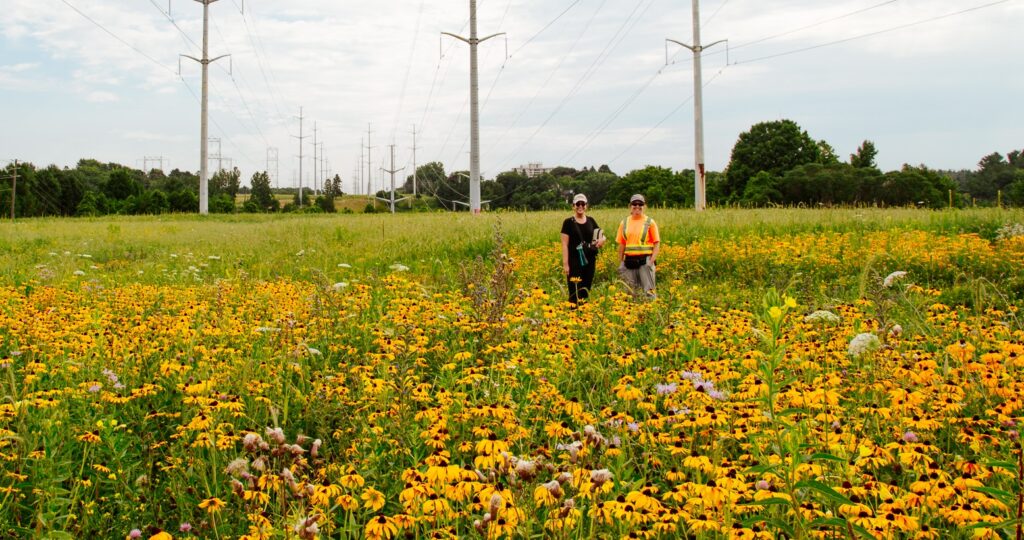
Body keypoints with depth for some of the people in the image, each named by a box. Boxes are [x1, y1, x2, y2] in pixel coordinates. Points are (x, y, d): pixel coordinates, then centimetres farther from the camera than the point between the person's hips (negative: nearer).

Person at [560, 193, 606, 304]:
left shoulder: (591, 221, 9)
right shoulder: (568, 222, -3)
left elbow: (601, 236, 18)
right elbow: (565, 244, -5)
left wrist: (601, 240, -7)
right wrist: (565, 264, -11)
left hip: (589, 261, 4)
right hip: (574, 261, -4)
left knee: (586, 291, 9)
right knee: (575, 293, -7)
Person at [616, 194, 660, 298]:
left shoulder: (650, 222, 1)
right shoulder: (624, 223, 9)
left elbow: (657, 243, 0)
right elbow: (621, 244, 11)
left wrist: (652, 261, -10)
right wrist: (620, 263, 7)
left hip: (645, 260, -3)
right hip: (629, 261, 3)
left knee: (648, 290, -5)